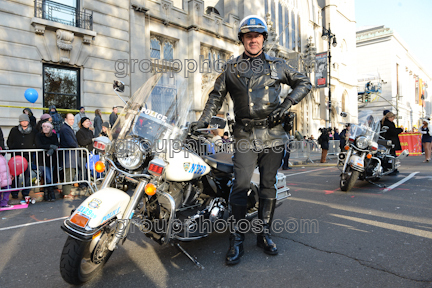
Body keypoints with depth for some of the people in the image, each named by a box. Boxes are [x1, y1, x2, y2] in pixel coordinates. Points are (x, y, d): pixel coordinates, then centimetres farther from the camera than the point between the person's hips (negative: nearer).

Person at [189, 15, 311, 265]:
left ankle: (264, 233, 20)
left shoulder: (277, 65, 14)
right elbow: (217, 96, 17)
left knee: (268, 185, 6)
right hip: (245, 135, -1)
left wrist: (288, 104, 1)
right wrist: (203, 120, 4)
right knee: (241, 185, -9)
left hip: (273, 134, 1)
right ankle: (237, 240, 1)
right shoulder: (231, 67, 14)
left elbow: (304, 82, 18)